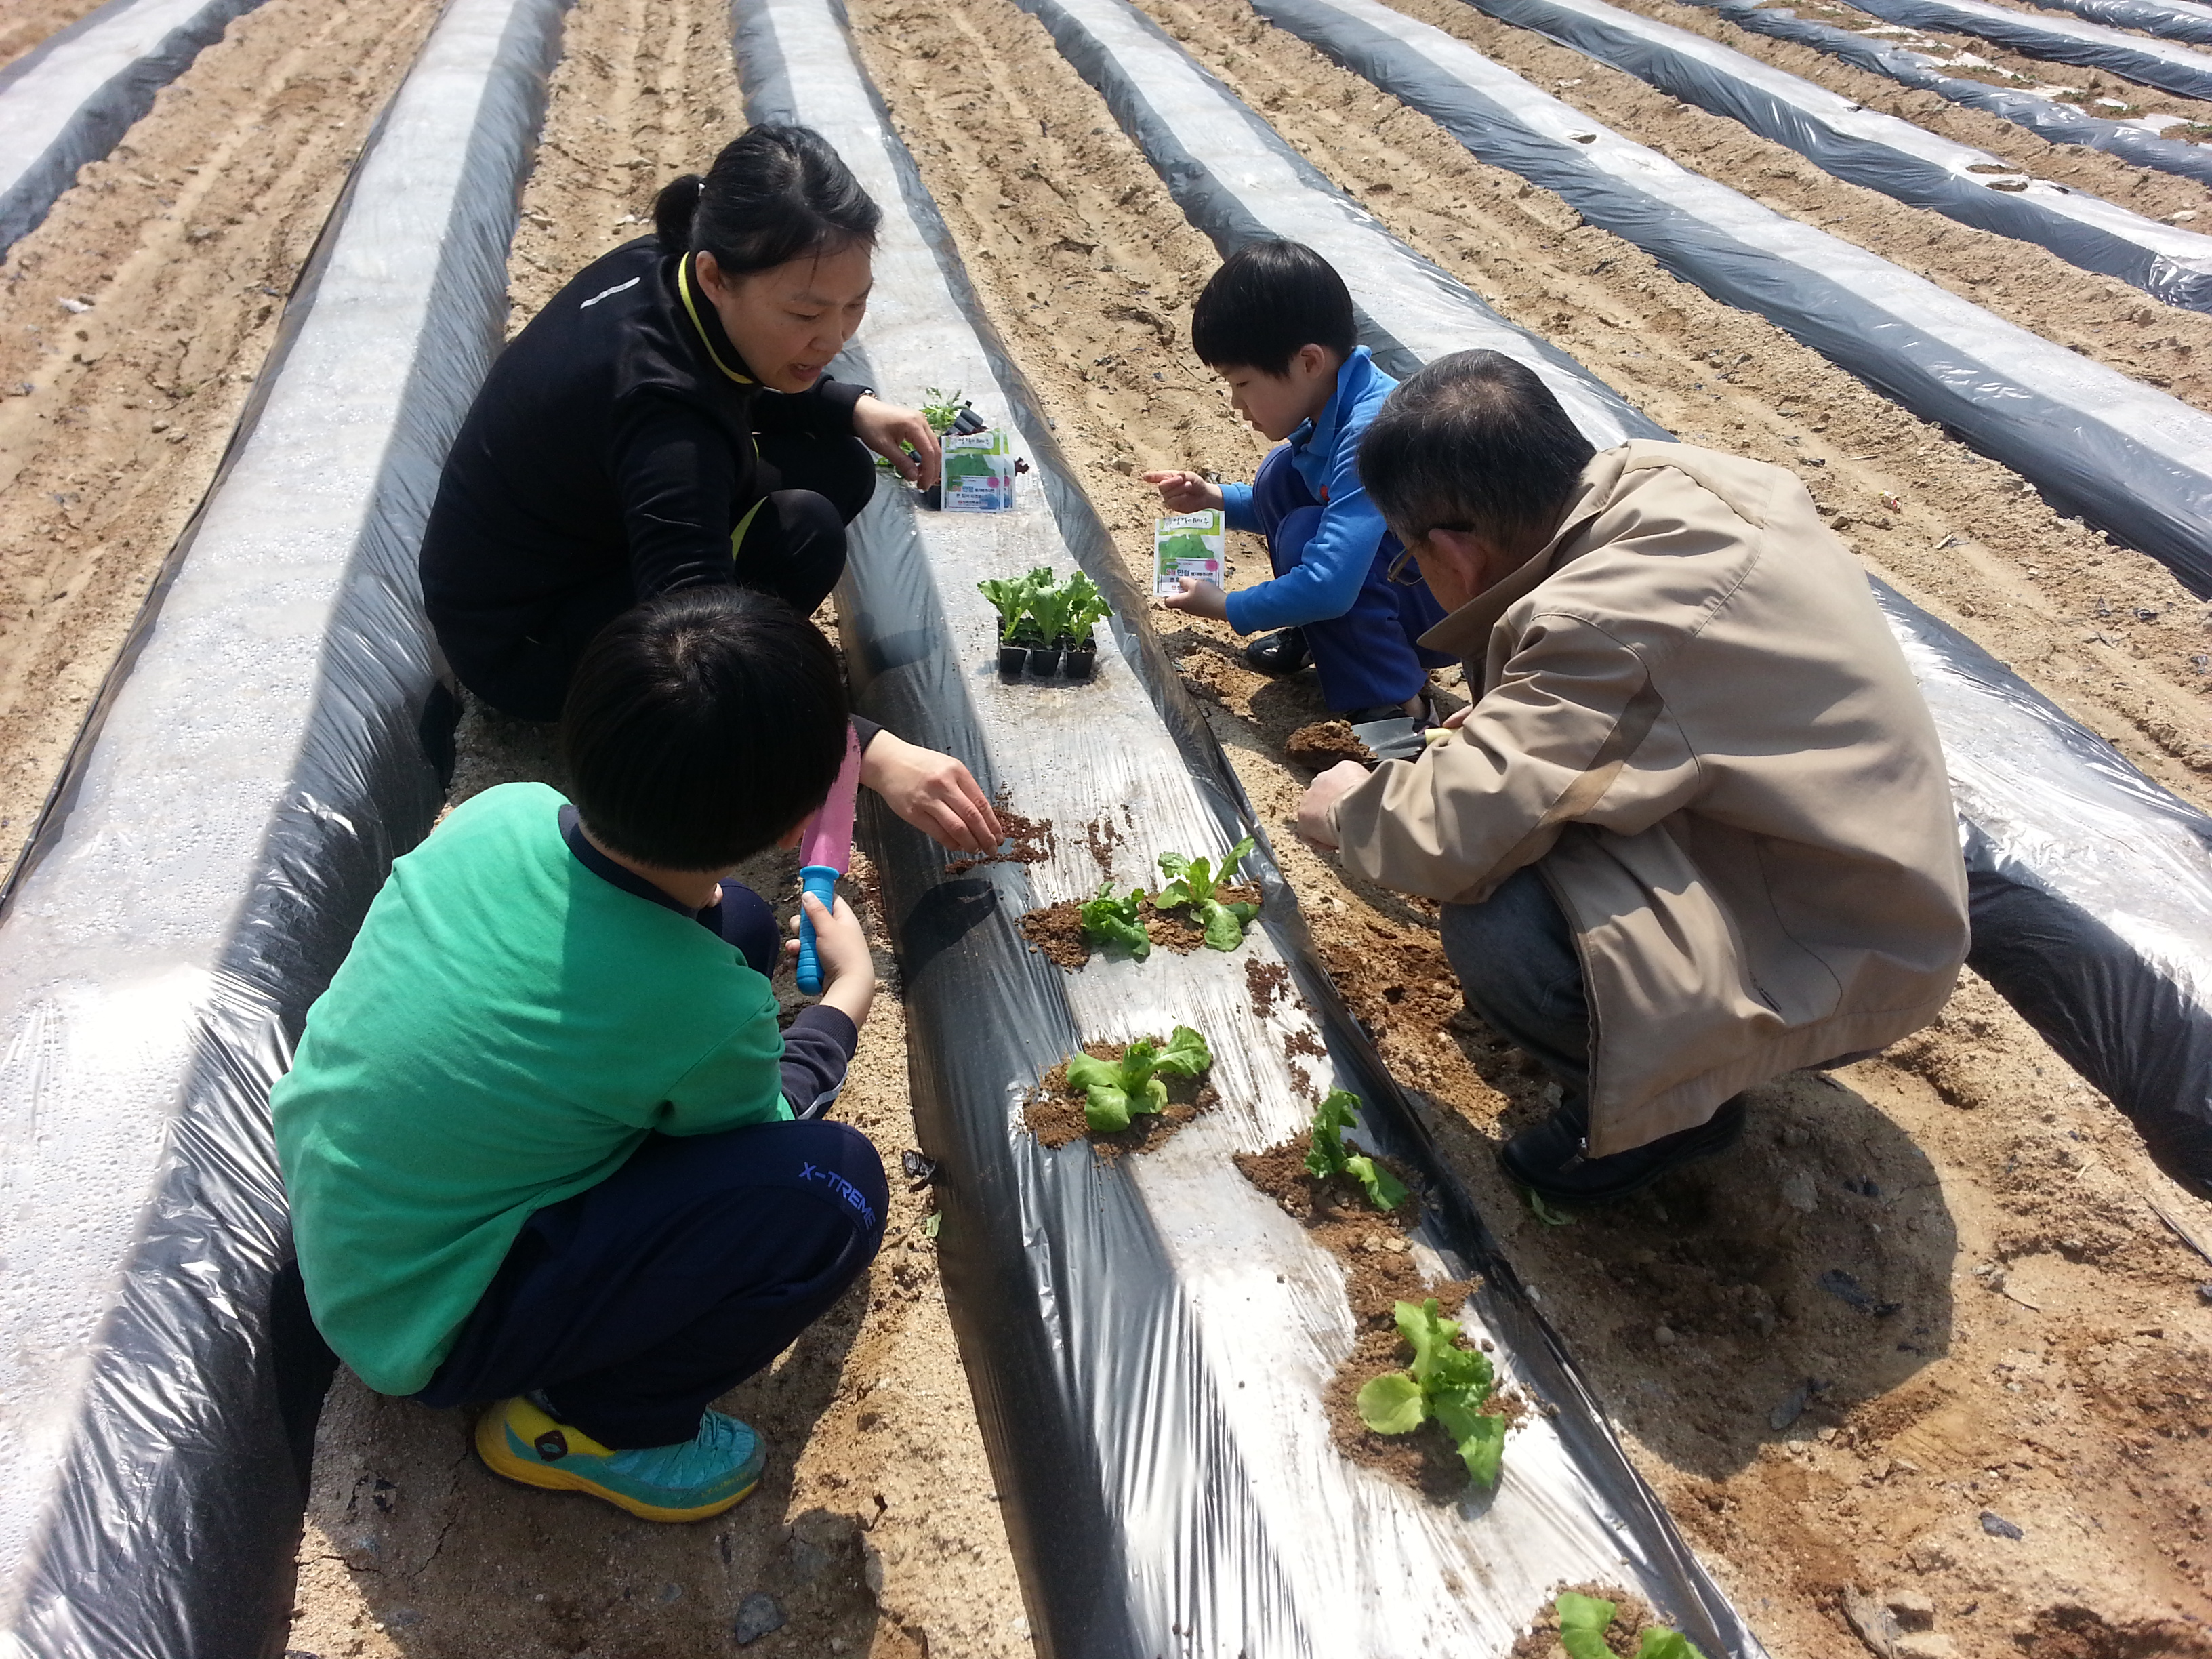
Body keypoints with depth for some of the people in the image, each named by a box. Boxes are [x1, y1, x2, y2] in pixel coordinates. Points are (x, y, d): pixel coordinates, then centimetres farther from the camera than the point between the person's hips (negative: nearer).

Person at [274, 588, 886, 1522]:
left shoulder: (503, 812, -16)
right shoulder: (703, 1011, -32)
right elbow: (762, 1129, -7)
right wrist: (849, 991, 9)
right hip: (421, 1333, -7)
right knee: (831, 1188, -24)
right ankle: (584, 1424, 0)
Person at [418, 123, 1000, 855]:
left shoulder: (657, 269, -12)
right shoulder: (660, 404, -36)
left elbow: (750, 383, 11)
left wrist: (851, 406, -7)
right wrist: (872, 754, -52)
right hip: (518, 638, -9)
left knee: (837, 466, -1)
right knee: (804, 532, -27)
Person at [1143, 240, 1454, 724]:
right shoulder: (1330, 411, -2)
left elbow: (1328, 586, -37)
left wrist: (1224, 607, -21)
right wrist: (1214, 497, 7)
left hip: (1454, 614, -9)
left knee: (1305, 534, -27)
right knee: (1284, 474, 1)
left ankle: (1396, 702, -17)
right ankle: (1314, 635, 13)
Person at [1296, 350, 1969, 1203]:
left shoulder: (1607, 623, -33)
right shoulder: (1660, 480, -6)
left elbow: (1456, 830, -35)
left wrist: (1348, 810, -14)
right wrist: (1498, 727, 7)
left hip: (1838, 961, -9)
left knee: (1496, 927, -31)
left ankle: (1678, 1102, 1)